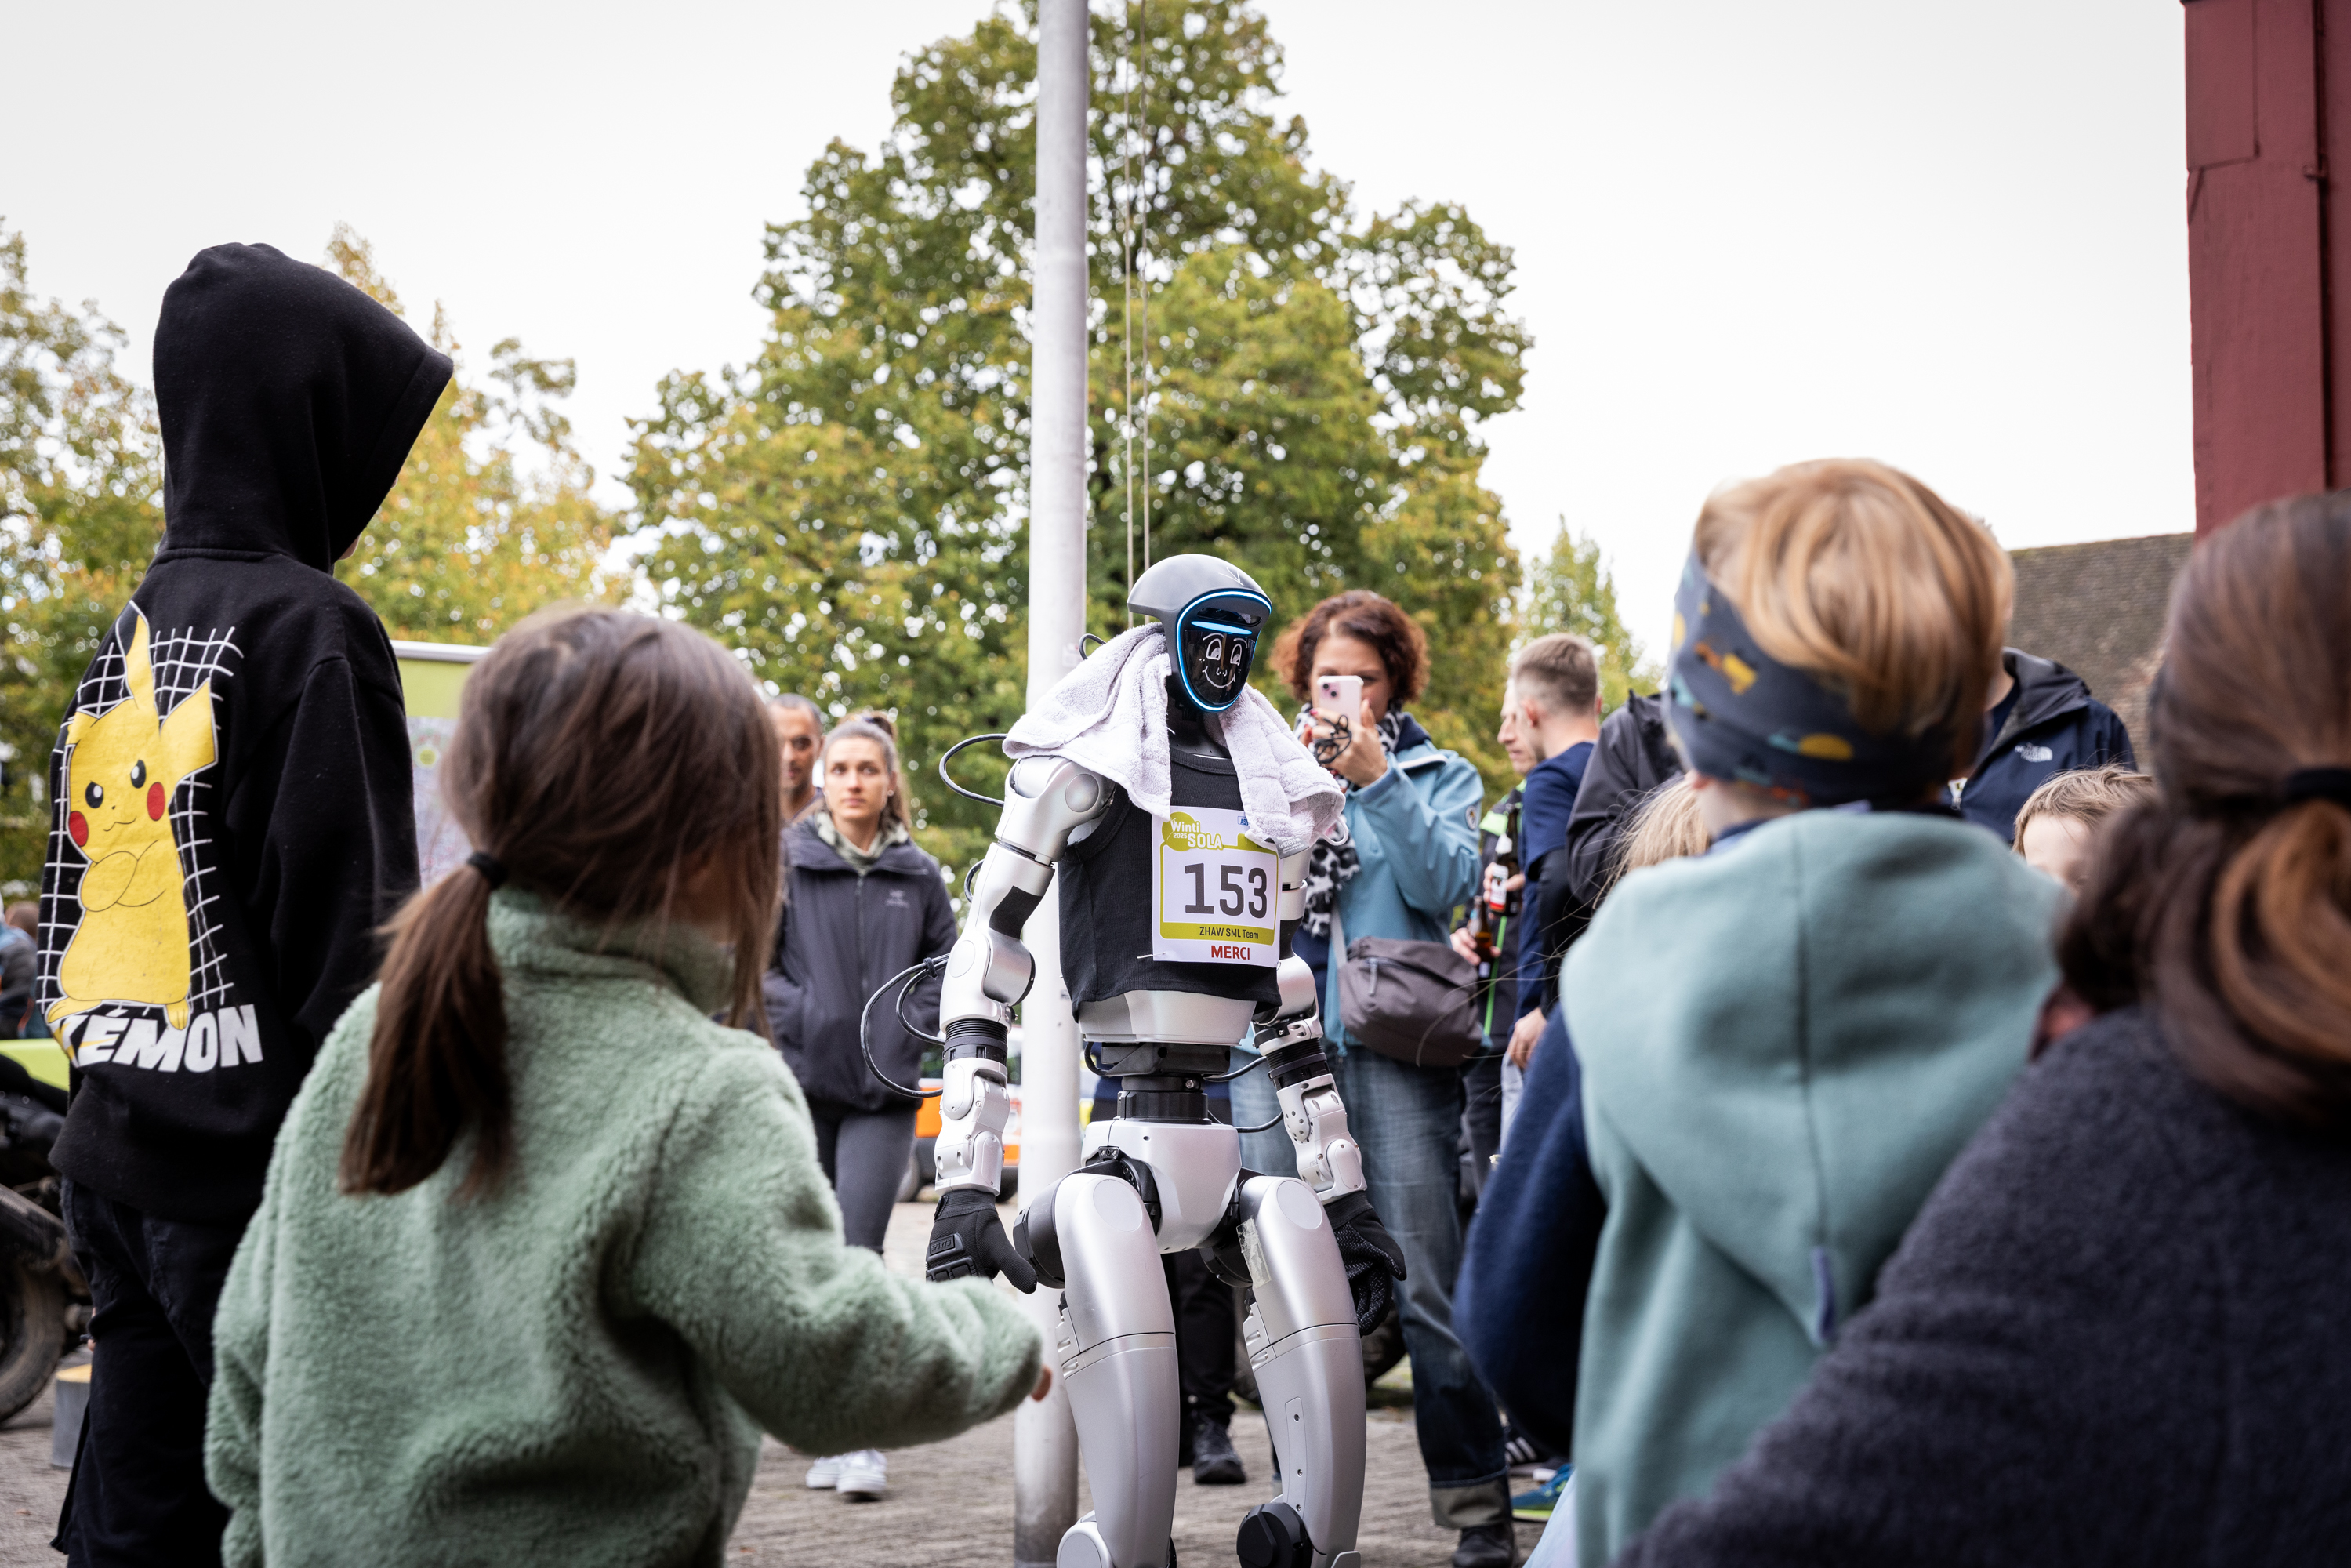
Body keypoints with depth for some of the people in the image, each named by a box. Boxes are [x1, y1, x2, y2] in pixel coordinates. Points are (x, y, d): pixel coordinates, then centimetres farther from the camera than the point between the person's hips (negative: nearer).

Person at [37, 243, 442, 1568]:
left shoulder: (122, 644, 12)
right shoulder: (309, 627, -12)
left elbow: (76, 916, 16)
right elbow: (353, 932, -16)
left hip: (118, 1159, 8)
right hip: (256, 1174, -8)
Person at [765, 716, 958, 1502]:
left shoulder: (918, 875, 7)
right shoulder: (784, 862, 2)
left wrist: (911, 1025, -2)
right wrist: (796, 1016, -11)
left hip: (886, 1091, 0)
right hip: (802, 1084, 1)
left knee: (858, 1251, -11)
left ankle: (866, 1438, -9)